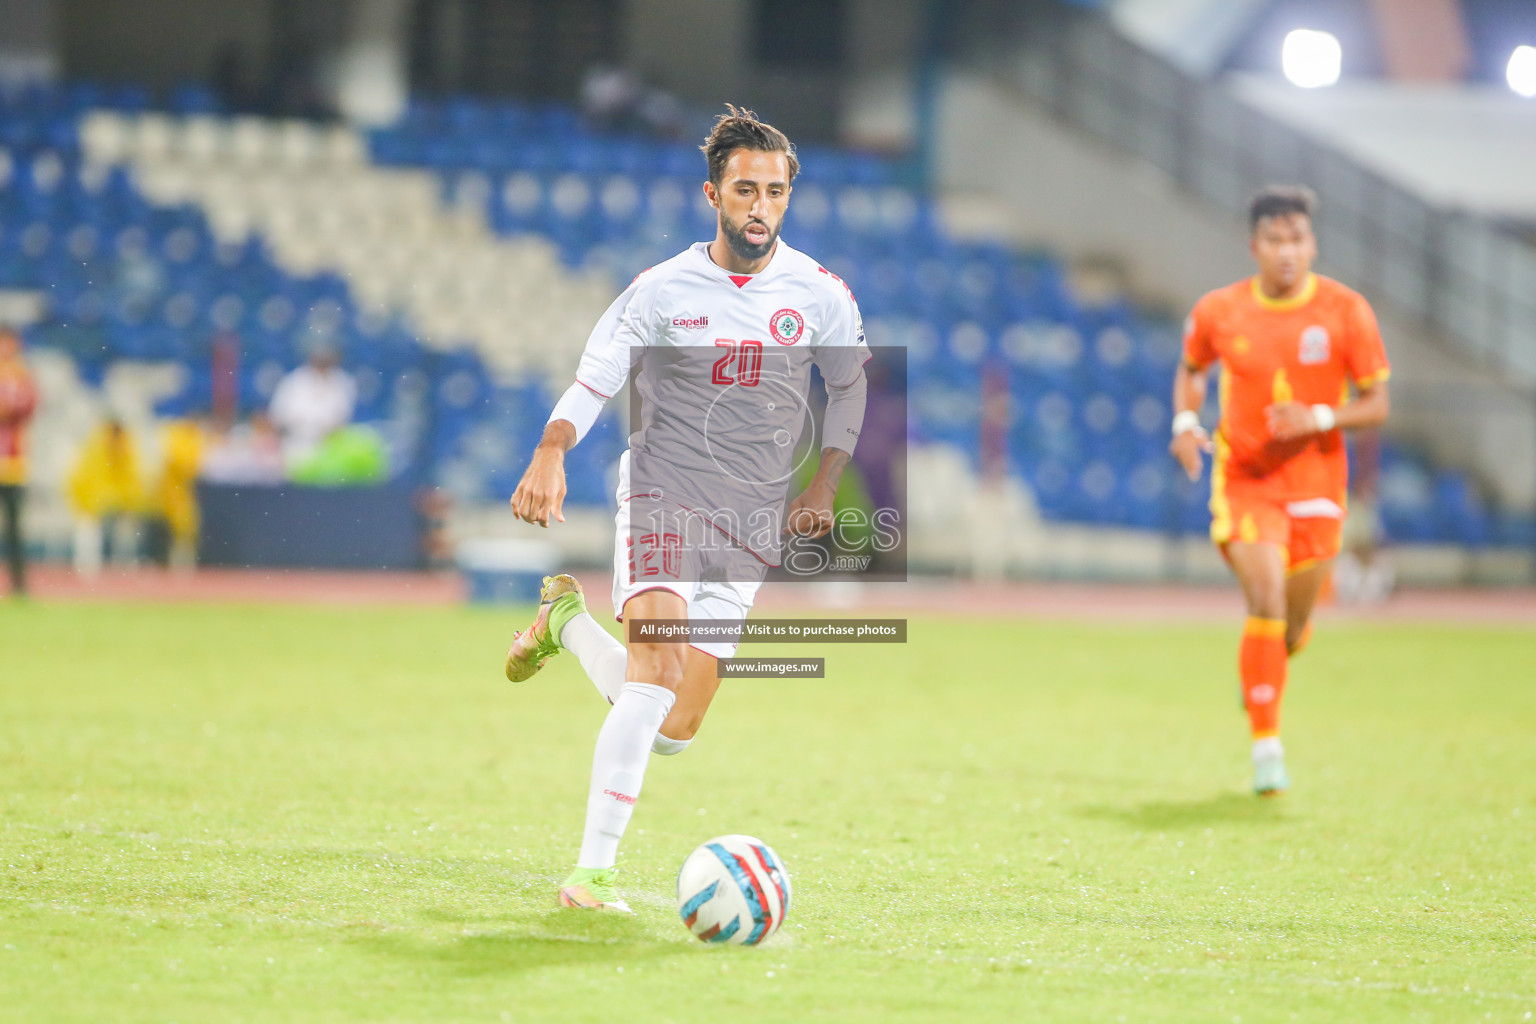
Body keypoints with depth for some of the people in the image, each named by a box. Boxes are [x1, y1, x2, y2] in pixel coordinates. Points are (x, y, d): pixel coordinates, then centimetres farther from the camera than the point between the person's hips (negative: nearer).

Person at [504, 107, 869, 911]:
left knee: (672, 731, 2)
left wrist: (824, 485, 8)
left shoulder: (819, 295, 2)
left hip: (752, 527, 3)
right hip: (662, 496, -3)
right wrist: (549, 457, -19)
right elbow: (592, 381, -1)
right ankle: (592, 872, -20)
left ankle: (571, 622, 30)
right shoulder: (662, 291, -3)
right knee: (658, 676, -25)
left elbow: (851, 386, 18)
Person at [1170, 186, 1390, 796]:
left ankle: (1260, 671, 46)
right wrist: (1185, 423, -3)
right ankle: (1267, 748, -15)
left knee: (1294, 623, 9)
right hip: (1244, 478, -1)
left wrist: (1319, 418, -22)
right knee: (1266, 599, -20)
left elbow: (1376, 405, -4)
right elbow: (1190, 371, 16)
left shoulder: (1346, 311, -8)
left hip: (1315, 483, 1)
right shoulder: (1218, 312, -4)